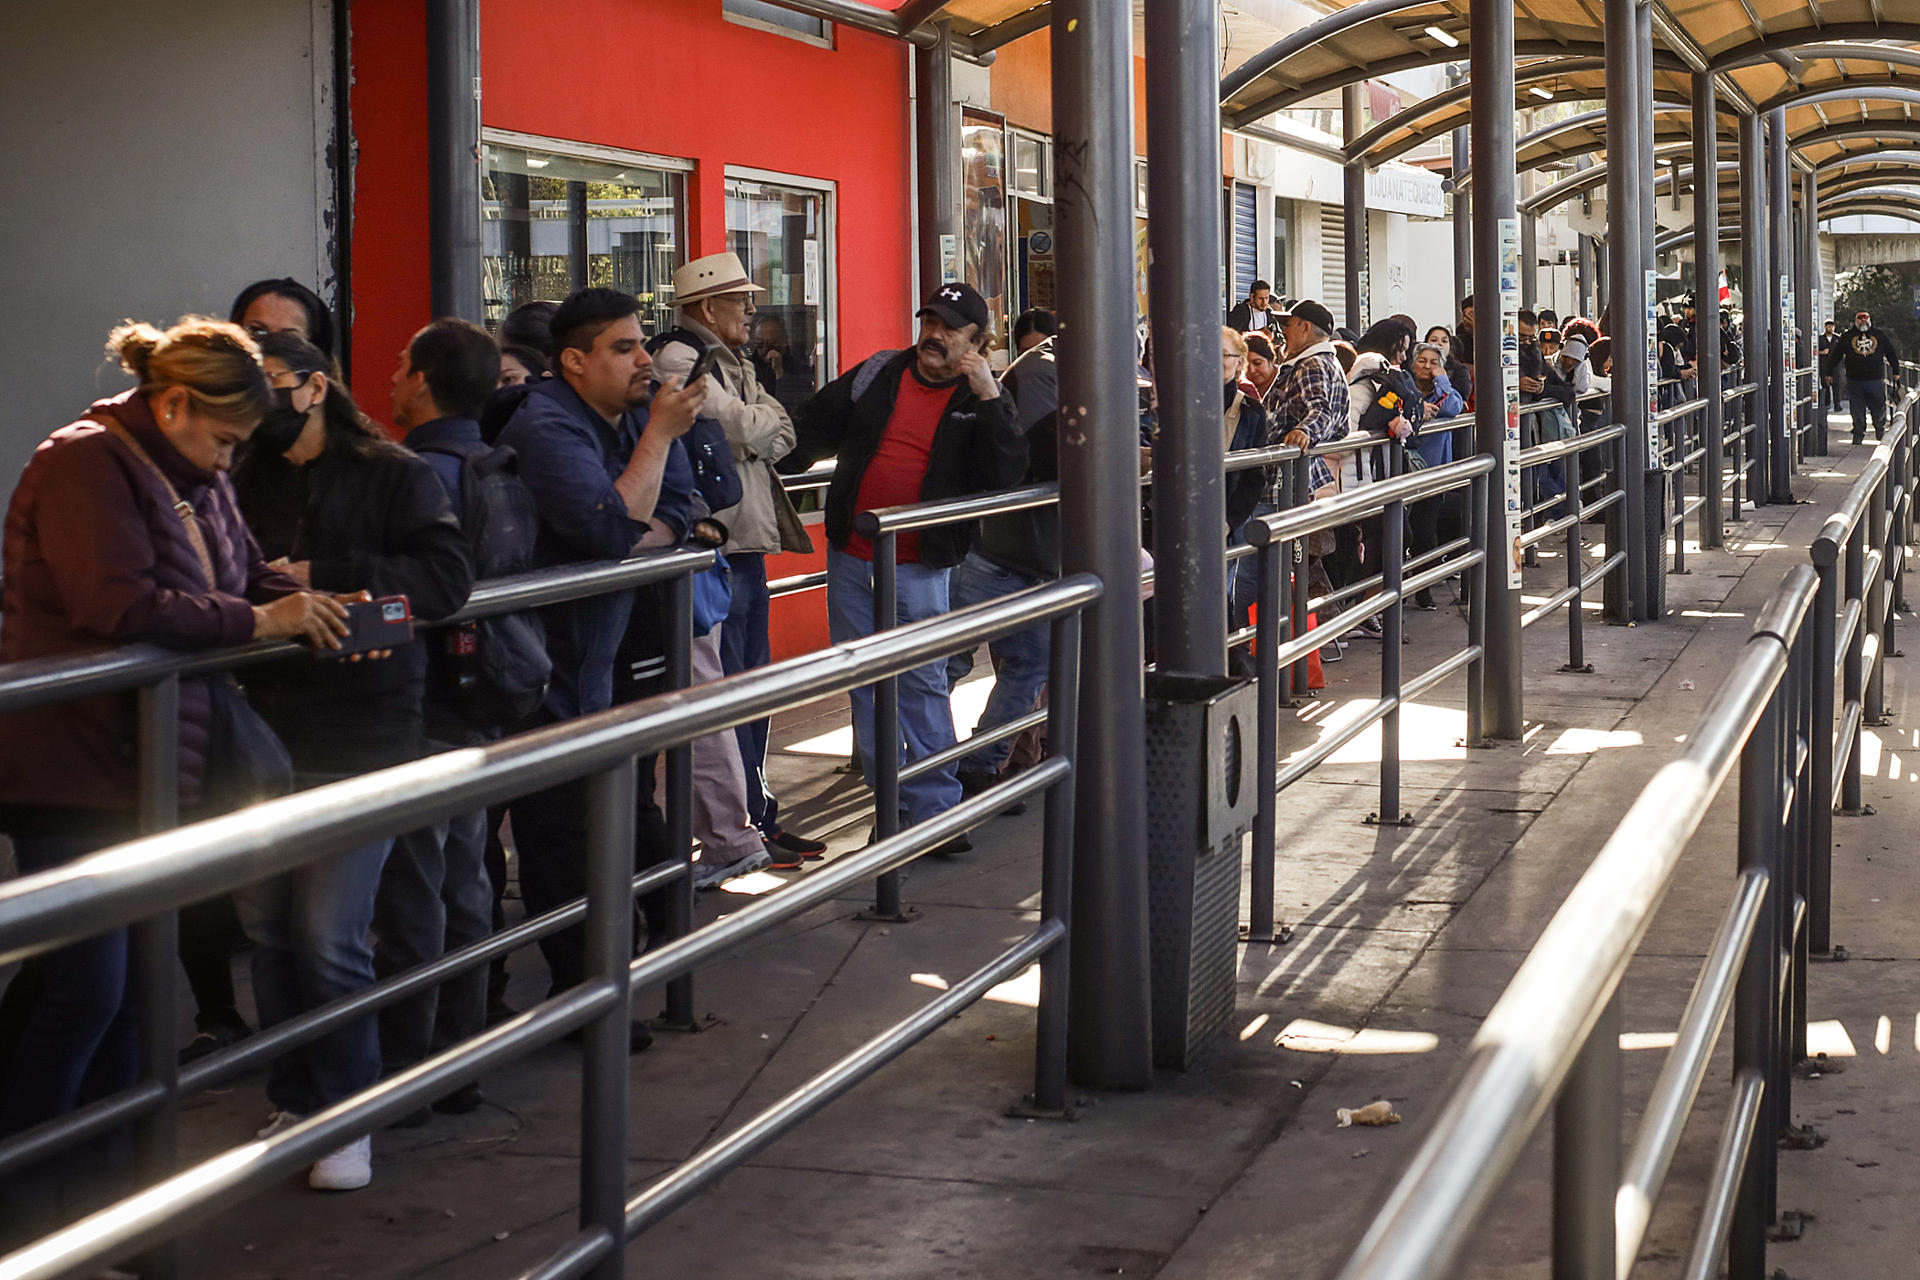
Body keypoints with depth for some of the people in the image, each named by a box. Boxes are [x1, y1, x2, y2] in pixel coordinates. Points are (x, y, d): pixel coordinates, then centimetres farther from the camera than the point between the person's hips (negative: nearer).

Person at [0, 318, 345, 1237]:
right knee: (82, 986, -9)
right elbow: (122, 607, -26)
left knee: (135, 980, 13)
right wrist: (259, 621, -20)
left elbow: (244, 577, 18)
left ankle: (95, 1169, 25)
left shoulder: (196, 480, 13)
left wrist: (312, 607, -4)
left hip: (147, 770, 9)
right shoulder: (85, 465, -16)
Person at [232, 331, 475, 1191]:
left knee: (330, 938, -6)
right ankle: (293, 1100, 22)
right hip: (264, 730, 4)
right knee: (268, 929, 7)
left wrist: (320, 577, -14)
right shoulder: (244, 484, 13)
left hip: (359, 733, -4)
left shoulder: (392, 476, 1)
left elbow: (446, 578, -10)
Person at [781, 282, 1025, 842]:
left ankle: (936, 806, 2)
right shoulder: (877, 375, 8)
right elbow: (812, 431, 18)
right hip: (851, 561, 4)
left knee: (923, 685, -4)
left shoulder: (982, 404, 0)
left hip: (920, 570, -4)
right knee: (866, 683, 7)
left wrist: (989, 397, -19)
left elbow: (1007, 472, -15)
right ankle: (891, 801, 16)